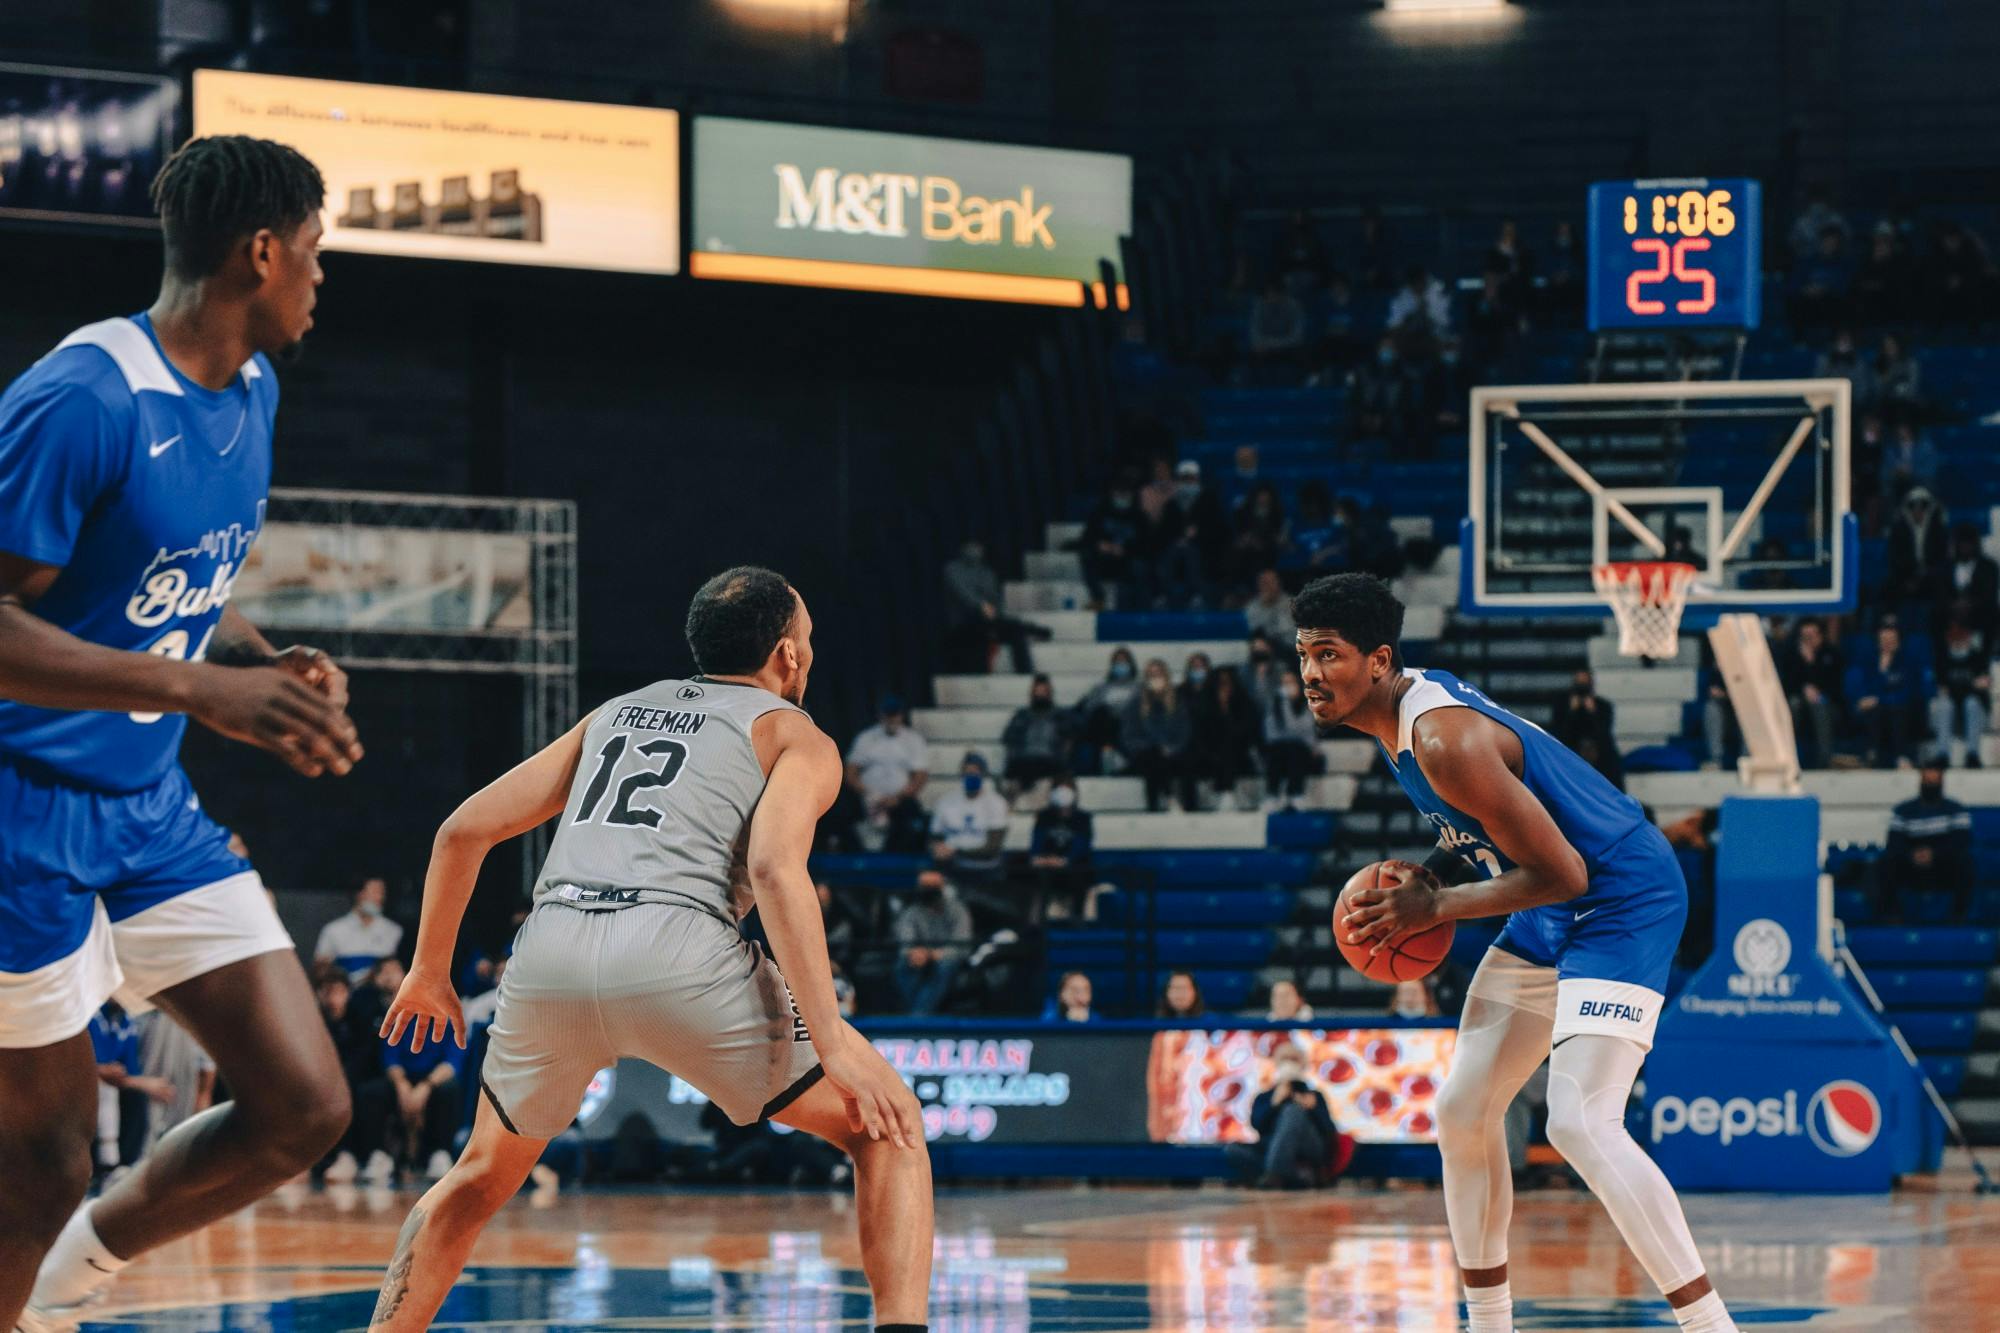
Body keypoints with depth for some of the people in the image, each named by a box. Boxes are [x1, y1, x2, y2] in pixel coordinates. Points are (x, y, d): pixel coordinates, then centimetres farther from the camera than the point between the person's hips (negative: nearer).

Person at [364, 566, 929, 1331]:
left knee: (483, 1177, 30)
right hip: (678, 953, -4)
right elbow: (775, 871, -5)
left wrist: (428, 973, 39)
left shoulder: (616, 714, 31)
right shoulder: (797, 740, 16)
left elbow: (463, 831, 26)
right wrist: (833, 1044, -10)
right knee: (886, 1126, 11)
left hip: (549, 953, 5)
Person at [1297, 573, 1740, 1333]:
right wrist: (1428, 877, 3)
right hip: (1550, 915, 11)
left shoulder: (1445, 741, -28)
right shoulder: (1406, 706, 2)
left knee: (1580, 1123, -24)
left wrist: (1434, 907, -20)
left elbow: (1561, 874, -26)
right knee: (1462, 1112, 12)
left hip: (1623, 901, -11)